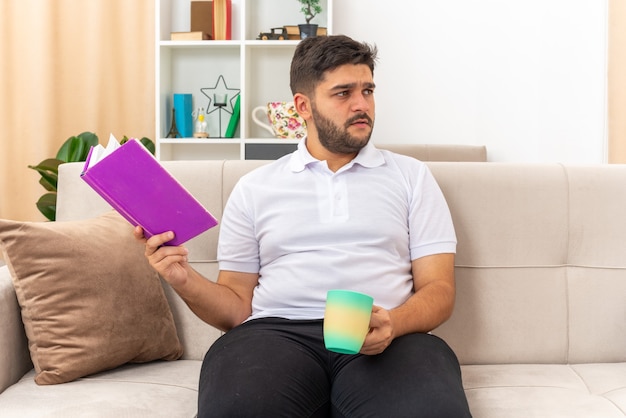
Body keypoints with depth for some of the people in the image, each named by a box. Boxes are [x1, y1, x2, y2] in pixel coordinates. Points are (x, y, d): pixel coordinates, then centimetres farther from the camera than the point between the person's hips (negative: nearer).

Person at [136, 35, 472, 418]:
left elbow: (439, 289, 8)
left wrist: (393, 323, -15)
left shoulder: (412, 176, 15)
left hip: (386, 339, 0)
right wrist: (185, 281, -5)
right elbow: (237, 306, 16)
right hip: (277, 330, 1)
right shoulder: (254, 188, 17)